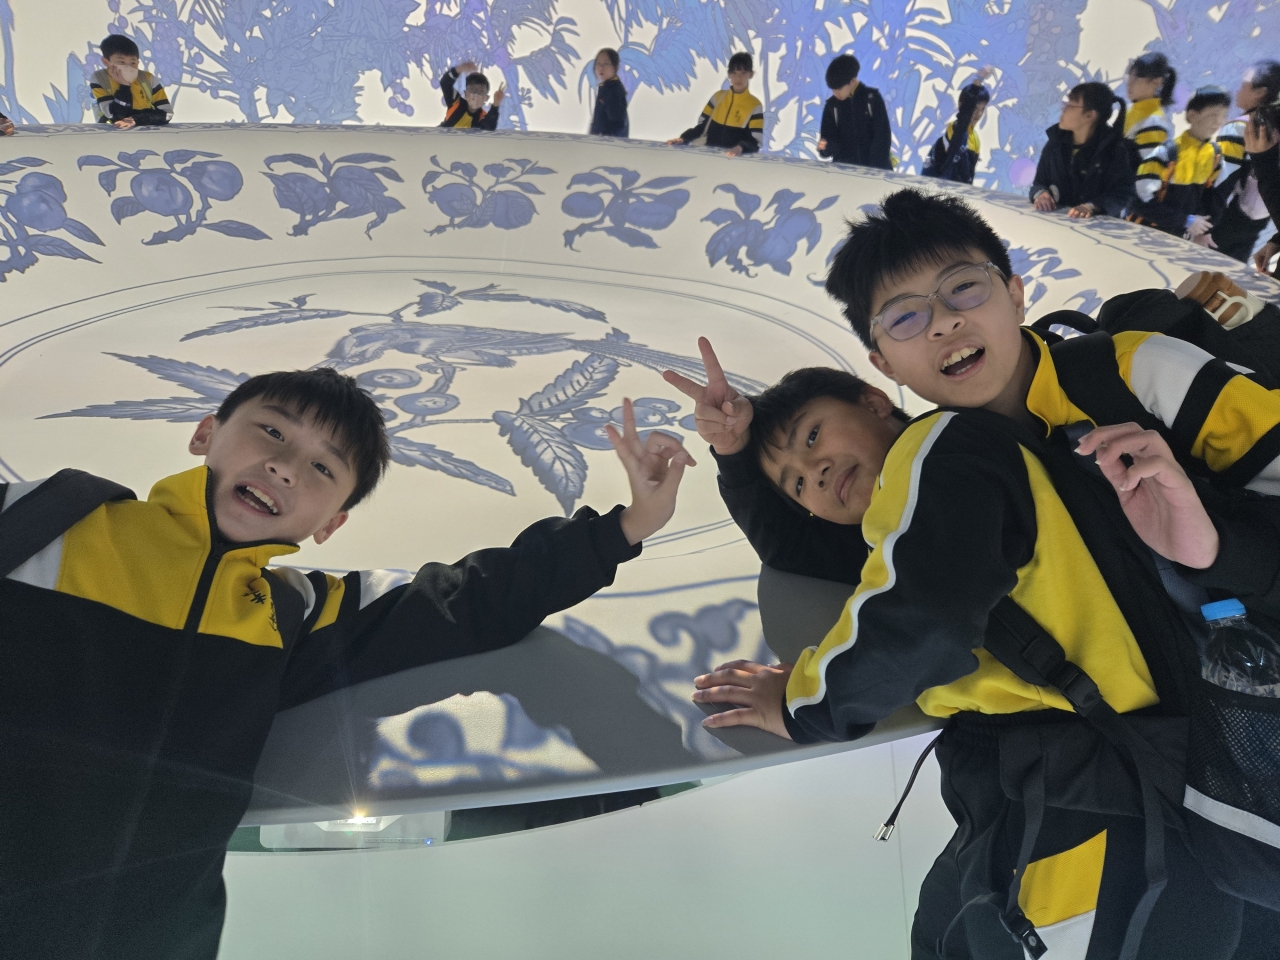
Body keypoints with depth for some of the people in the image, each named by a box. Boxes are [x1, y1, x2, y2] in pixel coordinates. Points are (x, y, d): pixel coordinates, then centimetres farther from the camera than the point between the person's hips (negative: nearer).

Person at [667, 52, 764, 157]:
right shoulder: (718, 97, 11)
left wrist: (740, 148, -29)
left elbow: (756, 141, -9)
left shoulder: (755, 106, -2)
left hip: (733, 158, -3)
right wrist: (683, 138, 0)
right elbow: (702, 125, 15)